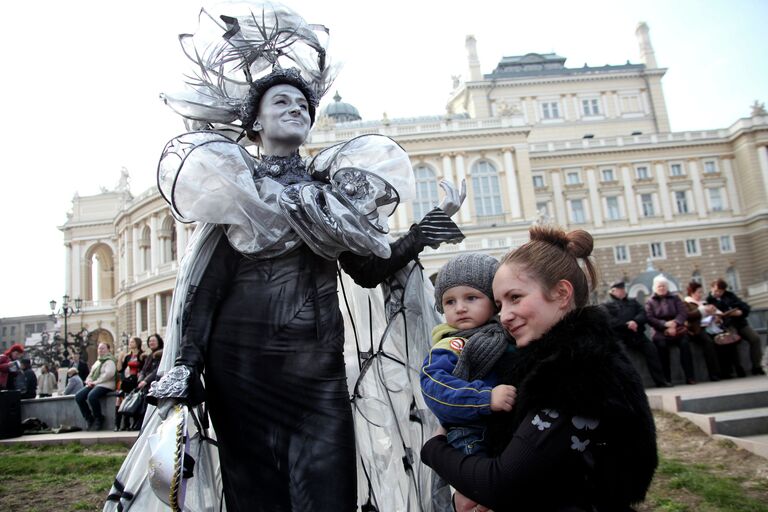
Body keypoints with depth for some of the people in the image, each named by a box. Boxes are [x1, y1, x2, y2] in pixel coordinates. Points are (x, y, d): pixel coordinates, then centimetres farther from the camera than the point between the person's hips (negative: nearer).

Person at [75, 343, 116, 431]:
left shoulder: (109, 361, -2)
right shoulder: (97, 362, 26)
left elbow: (109, 374, -17)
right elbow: (91, 374, 26)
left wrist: (96, 382, -17)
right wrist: (89, 381, 3)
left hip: (105, 385, -9)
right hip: (93, 385, 9)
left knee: (91, 396, -33)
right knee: (78, 396, -11)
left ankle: (99, 419, -14)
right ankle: (89, 419, -2)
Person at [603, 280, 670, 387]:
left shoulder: (633, 302, 26)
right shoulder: (607, 305, 11)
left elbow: (643, 314, 10)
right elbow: (610, 321, -6)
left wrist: (635, 322, -13)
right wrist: (627, 324, -17)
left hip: (637, 334, 4)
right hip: (620, 337, -4)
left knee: (651, 349, -15)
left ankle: (660, 380, -9)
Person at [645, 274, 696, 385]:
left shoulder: (674, 298, 14)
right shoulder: (650, 301, 7)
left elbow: (684, 312, 2)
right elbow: (650, 319, -4)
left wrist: (675, 323, -16)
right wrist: (665, 324, -17)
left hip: (677, 329, 2)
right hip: (661, 331, -1)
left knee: (685, 342, -27)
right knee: (662, 344, -30)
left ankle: (690, 377, -22)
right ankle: (666, 379, -24)